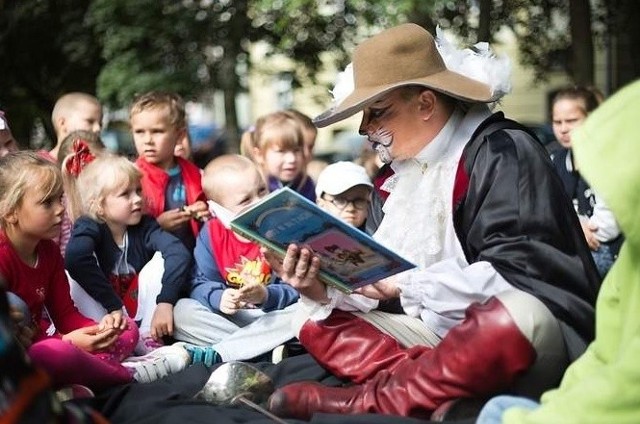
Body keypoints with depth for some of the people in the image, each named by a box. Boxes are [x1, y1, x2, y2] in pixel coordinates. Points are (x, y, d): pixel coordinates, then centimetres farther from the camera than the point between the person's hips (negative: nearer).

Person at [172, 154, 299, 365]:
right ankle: (263, 345, -28)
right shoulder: (211, 234, -2)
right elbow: (201, 284, -5)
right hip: (224, 316, 2)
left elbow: (296, 289, -13)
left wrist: (266, 296, -32)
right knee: (182, 310, -19)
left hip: (269, 315, -1)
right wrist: (219, 298, -27)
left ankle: (214, 354, -32)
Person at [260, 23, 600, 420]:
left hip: (530, 335, -7)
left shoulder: (500, 153, -12)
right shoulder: (392, 179, 10)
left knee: (516, 315, -40)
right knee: (318, 327, 0)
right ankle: (448, 390, -24)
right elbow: (378, 286, 9)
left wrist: (410, 284, -22)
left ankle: (362, 400, -23)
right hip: (438, 337, 7)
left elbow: (516, 271, -21)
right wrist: (323, 290, -10)